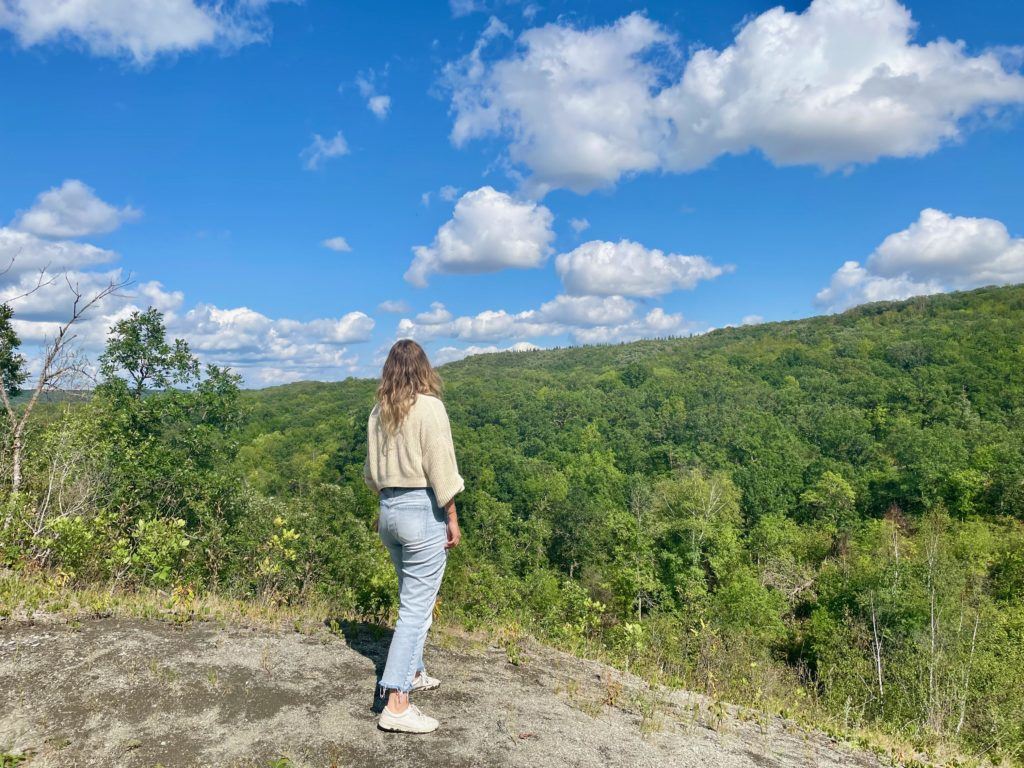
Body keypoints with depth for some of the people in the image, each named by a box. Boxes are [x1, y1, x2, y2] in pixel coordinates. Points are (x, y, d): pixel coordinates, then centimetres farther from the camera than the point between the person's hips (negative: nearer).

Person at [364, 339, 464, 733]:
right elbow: (441, 469, -14)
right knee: (416, 607, -2)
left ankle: (414, 672, 38)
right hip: (423, 510, -7)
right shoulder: (429, 407, -12)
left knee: (412, 598, 23)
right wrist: (452, 519, -7)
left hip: (389, 510, 7)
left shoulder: (379, 412, 7)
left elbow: (372, 470, 15)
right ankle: (396, 704, 0)